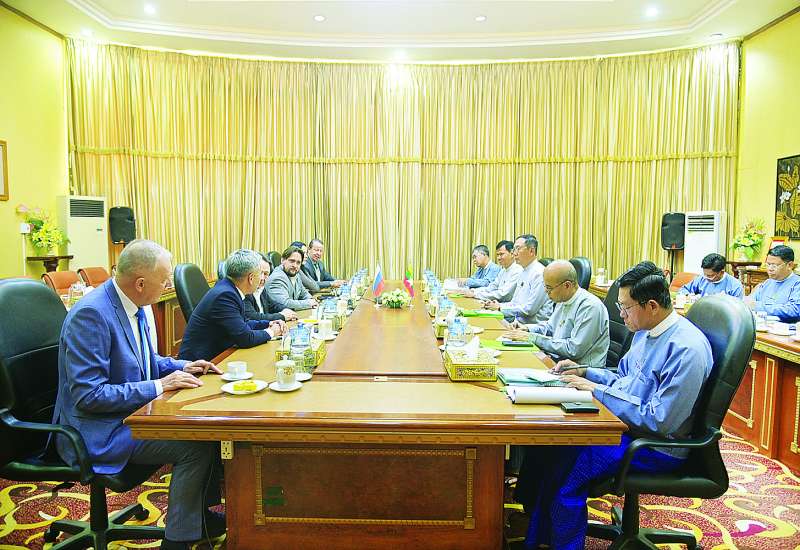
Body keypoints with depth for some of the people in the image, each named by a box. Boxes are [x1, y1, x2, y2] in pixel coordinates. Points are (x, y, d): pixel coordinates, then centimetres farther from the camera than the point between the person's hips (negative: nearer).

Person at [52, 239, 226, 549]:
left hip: (134, 411, 9)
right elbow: (88, 395, -26)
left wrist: (182, 367, 2)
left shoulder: (131, 304, 2)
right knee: (196, 446, -20)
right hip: (99, 431, -9)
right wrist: (158, 386, -24)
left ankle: (201, 514, 16)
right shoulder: (91, 314, -25)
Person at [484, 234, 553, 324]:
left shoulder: (540, 273, -14)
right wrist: (498, 304, 2)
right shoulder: (523, 272, 16)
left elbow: (529, 309, -19)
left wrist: (500, 307, -12)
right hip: (518, 321, 8)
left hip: (533, 325, -8)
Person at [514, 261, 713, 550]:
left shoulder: (687, 349, -23)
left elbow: (660, 421, -25)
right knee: (549, 441, -3)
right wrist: (584, 372, 4)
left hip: (656, 446, -9)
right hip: (624, 423, 9)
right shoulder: (645, 332, 6)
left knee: (565, 470, -23)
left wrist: (598, 391, -22)